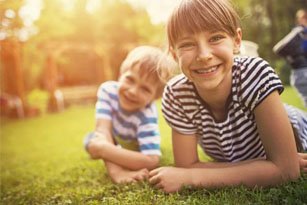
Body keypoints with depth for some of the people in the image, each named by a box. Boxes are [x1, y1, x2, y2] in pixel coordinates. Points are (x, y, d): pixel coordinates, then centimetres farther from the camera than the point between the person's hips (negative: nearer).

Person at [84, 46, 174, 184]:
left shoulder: (146, 117, -45)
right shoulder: (108, 90, -36)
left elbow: (151, 161, -53)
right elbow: (103, 130, -43)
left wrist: (104, 150, -55)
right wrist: (115, 171, -57)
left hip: (134, 148, 0)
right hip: (115, 140, 1)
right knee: (90, 141, -13)